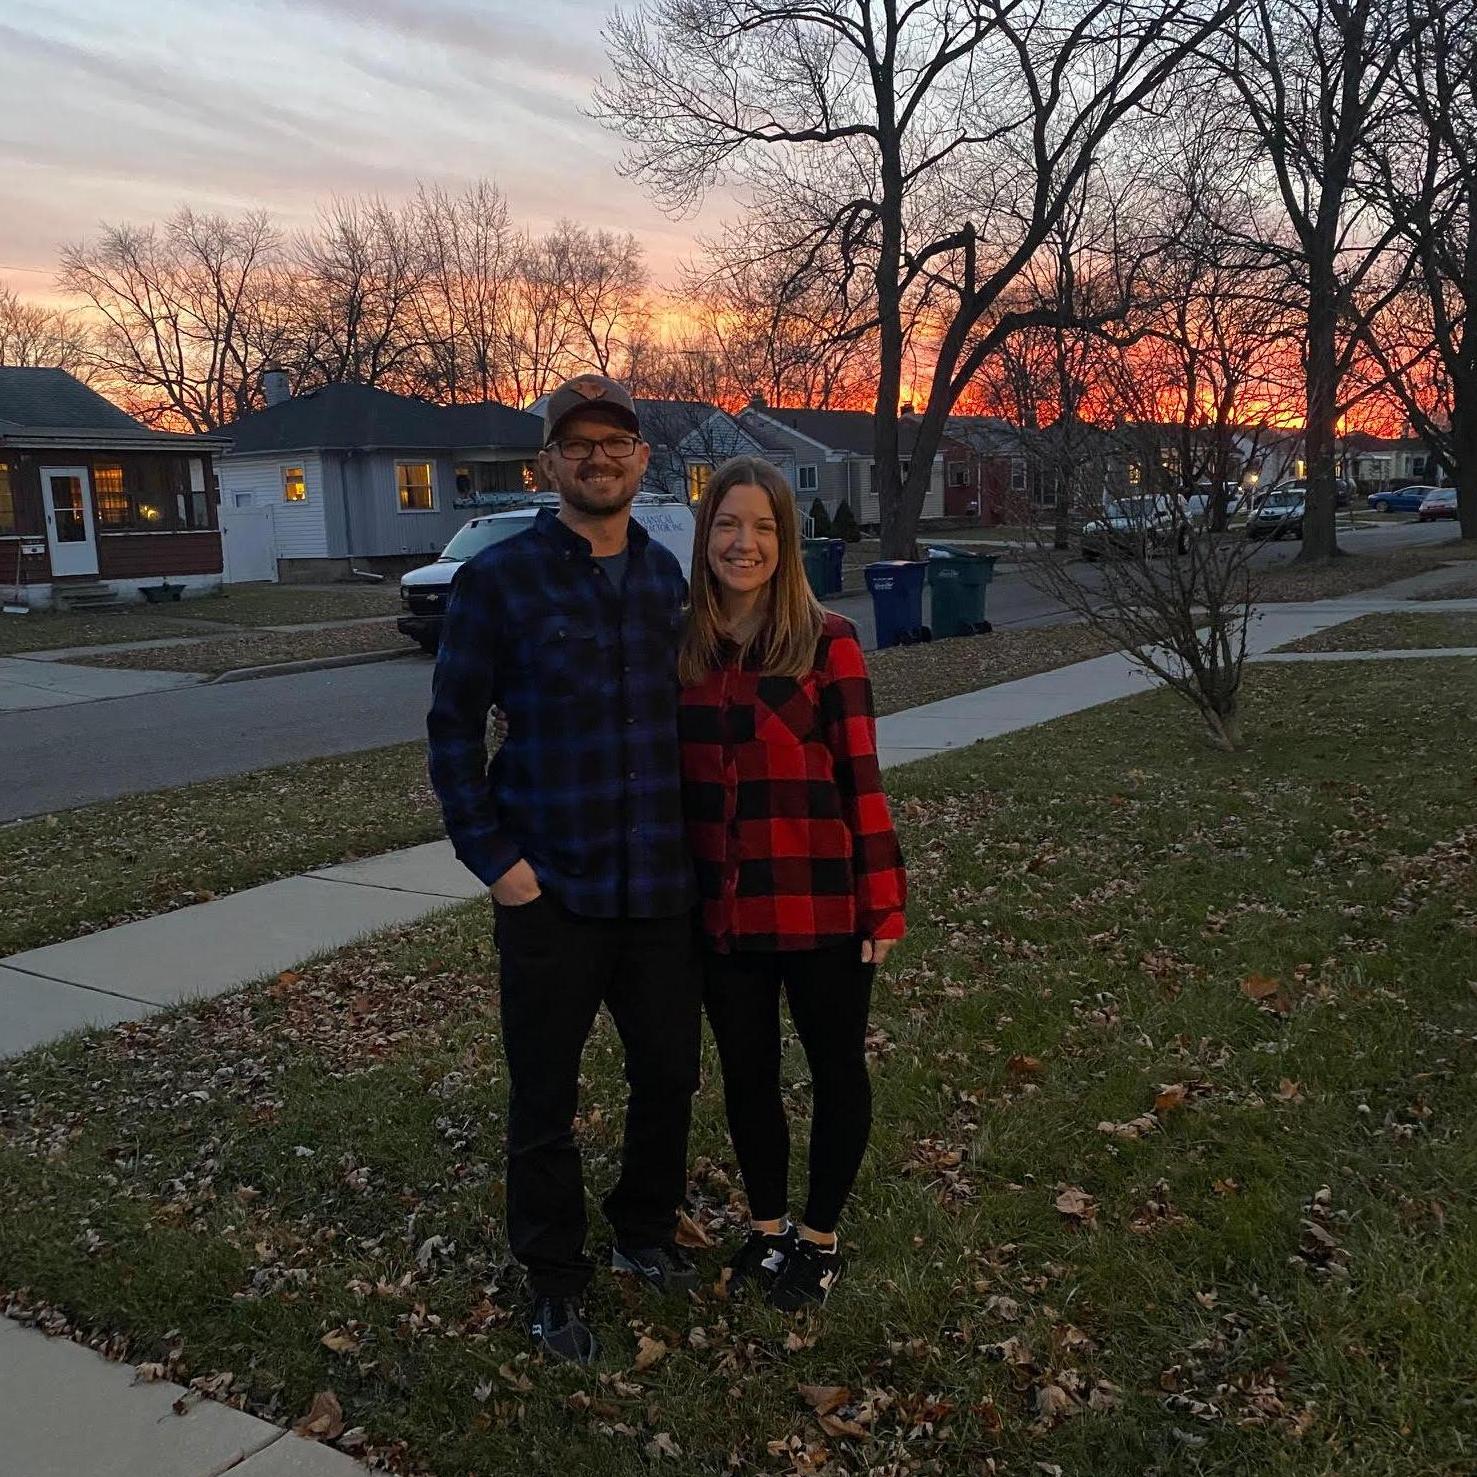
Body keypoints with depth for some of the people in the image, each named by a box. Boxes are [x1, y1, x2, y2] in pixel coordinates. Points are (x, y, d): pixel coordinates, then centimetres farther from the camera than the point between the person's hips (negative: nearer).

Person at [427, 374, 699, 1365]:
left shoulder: (670, 580, 6)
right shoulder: (500, 578, -6)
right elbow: (454, 727, -4)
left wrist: (695, 838, 5)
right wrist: (495, 859, -9)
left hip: (661, 884, 4)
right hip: (550, 891, -4)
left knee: (670, 1071, 15)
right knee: (546, 1096, 9)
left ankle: (647, 1231, 40)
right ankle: (555, 1280, 28)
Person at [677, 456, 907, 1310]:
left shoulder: (827, 642, -8)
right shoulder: (682, 649, 4)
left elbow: (862, 779, -9)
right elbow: (671, 781, 9)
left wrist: (882, 902, -10)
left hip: (820, 907, -3)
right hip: (721, 911, 4)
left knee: (837, 1069, 12)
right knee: (747, 1072, 16)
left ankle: (821, 1237, 33)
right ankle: (767, 1228, 37)